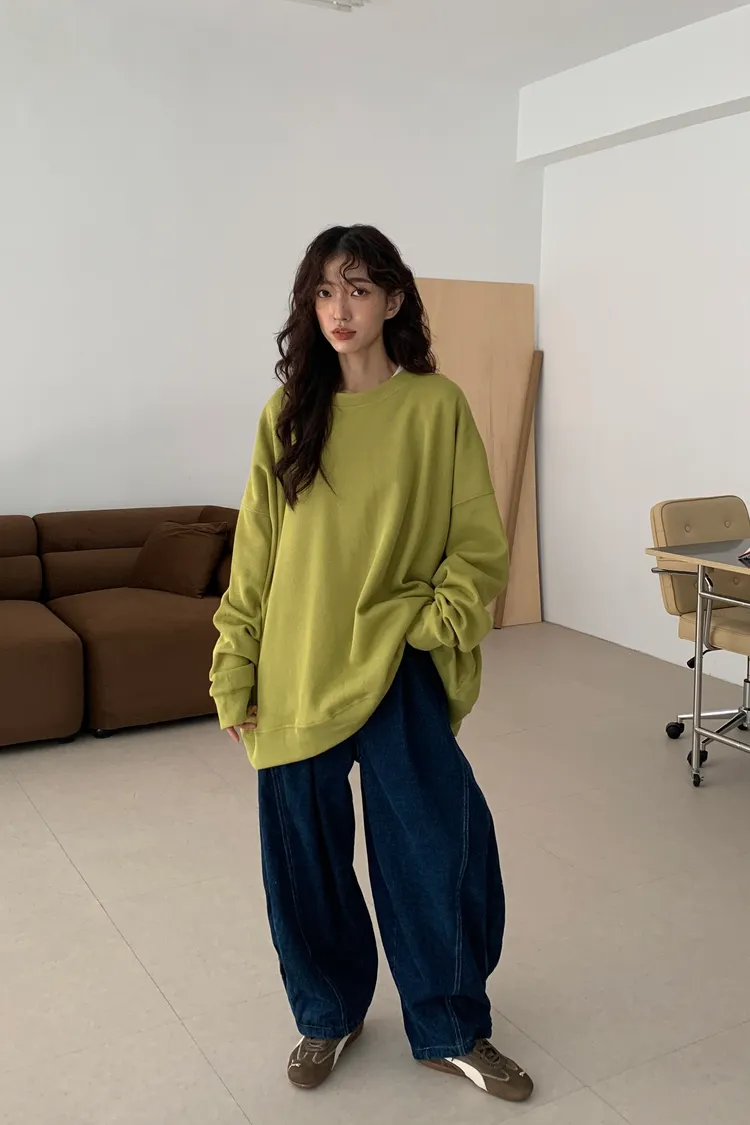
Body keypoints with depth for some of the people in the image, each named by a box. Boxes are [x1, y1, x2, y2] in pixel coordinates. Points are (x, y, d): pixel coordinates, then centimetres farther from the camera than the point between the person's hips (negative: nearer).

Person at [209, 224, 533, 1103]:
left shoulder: (437, 407, -3)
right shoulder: (288, 412, 4)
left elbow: (479, 543, -1)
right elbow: (254, 551, 5)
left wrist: (435, 625, -14)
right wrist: (235, 672, 3)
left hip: (400, 673, -2)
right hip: (297, 673, 3)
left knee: (429, 851, 4)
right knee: (305, 857, 12)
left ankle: (450, 1032, 28)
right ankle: (328, 1014, 37)